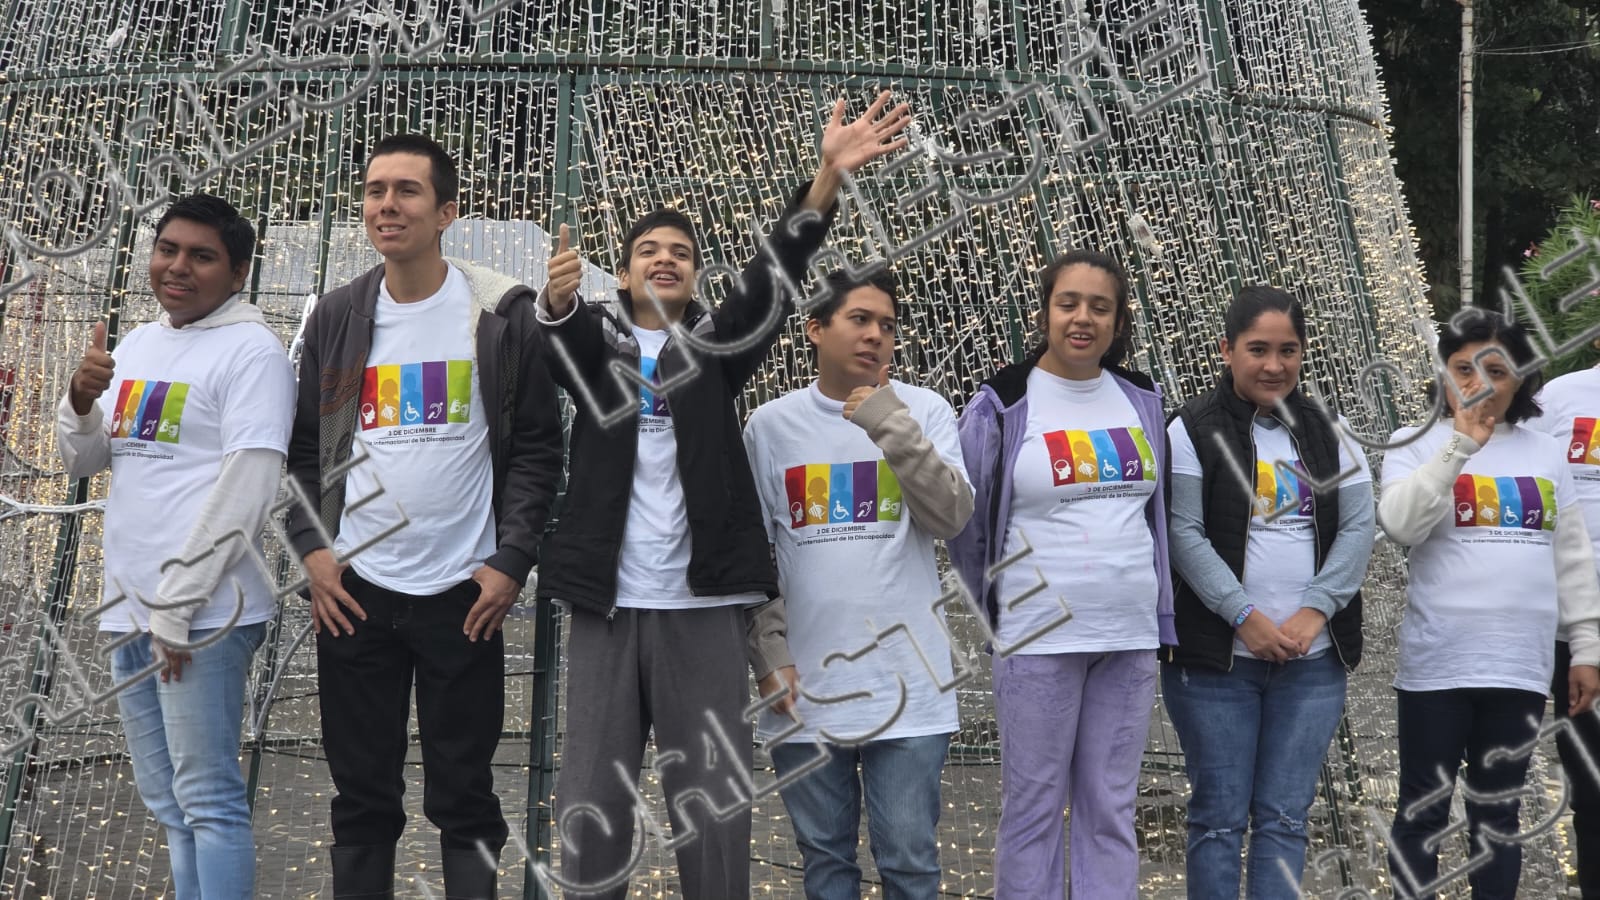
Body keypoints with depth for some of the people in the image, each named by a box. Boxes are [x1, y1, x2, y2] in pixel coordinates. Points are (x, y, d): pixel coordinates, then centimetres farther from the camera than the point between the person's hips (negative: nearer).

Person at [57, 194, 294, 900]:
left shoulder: (251, 352, -8)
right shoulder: (137, 346, 16)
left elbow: (244, 493, -15)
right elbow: (82, 460, 19)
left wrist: (176, 607, -17)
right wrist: (81, 398, -3)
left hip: (201, 615, -8)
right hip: (128, 608, 8)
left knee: (207, 799, -6)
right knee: (167, 801, 14)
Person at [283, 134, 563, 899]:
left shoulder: (500, 315, -1)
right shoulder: (337, 317, 7)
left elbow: (537, 448, 0)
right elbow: (305, 447, 11)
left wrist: (512, 561, -9)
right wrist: (311, 548, -2)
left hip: (462, 594, -2)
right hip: (355, 590, 3)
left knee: (463, 799, 3)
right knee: (363, 798, 7)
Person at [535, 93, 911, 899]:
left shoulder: (717, 346, 9)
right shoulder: (595, 339, 10)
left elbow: (771, 280, -7)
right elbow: (563, 334, -13)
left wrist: (829, 174, -24)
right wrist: (557, 297, -40)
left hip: (702, 604, 0)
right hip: (605, 605, 0)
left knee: (712, 804, 1)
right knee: (592, 804, 3)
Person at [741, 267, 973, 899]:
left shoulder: (924, 411, 3)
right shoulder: (771, 425, 6)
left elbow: (951, 517, -9)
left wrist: (894, 429, -18)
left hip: (905, 681, -1)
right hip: (806, 683, 1)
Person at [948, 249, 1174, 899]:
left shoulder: (1140, 400, 8)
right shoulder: (1003, 405, -5)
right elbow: (965, 524, 3)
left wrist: (1160, 618, 14)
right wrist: (997, 612, 9)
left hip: (1130, 638, 4)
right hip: (1038, 643, -4)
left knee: (1111, 810, 8)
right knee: (1034, 808, 1)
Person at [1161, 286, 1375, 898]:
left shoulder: (1326, 434, 11)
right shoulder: (1193, 431, -2)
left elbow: (1358, 528, 4)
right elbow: (1184, 534, -9)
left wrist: (1315, 610, -10)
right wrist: (1246, 616, -16)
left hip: (1311, 659, 3)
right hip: (1216, 657, -3)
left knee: (1284, 817, 3)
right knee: (1220, 817, 0)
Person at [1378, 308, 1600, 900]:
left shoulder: (1546, 456, 9)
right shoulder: (1417, 448, -1)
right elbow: (1400, 524, -20)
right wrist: (1459, 447, -23)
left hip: (1520, 667, 3)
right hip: (1438, 665, -3)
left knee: (1498, 812, 11)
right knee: (1425, 809, 3)